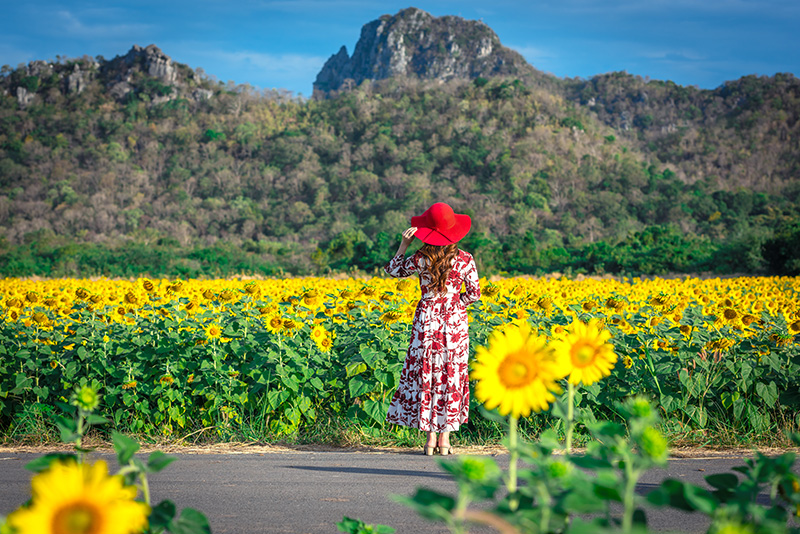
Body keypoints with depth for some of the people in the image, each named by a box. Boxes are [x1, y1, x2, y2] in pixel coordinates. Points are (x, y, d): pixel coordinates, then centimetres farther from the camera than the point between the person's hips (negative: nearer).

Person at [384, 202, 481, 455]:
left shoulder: (420, 259, -8)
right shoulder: (464, 260, -7)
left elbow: (392, 270, 8)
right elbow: (474, 293, -2)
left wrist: (404, 244, 3)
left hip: (427, 319, 0)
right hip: (455, 321, 0)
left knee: (425, 375, 8)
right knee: (451, 376, 8)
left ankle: (431, 439, 6)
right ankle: (445, 439, 8)